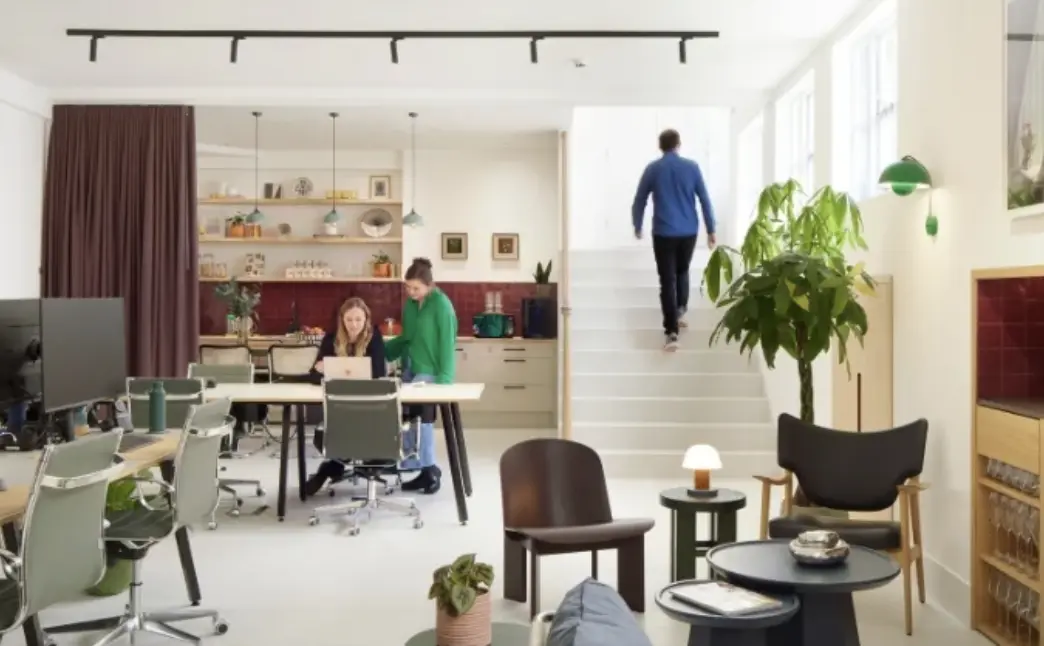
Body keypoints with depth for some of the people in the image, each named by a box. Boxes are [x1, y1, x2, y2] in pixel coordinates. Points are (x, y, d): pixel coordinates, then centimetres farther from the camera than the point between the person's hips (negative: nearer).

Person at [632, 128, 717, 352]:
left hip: (663, 233, -2)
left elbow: (639, 201, 6)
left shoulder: (652, 169, 0)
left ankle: (671, 333, -8)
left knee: (667, 280, -2)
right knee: (682, 271, 27)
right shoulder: (691, 167, 1)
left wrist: (637, 226, 21)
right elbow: (705, 200, 2)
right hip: (689, 232, 2)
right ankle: (681, 311, 24)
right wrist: (711, 230, 9)